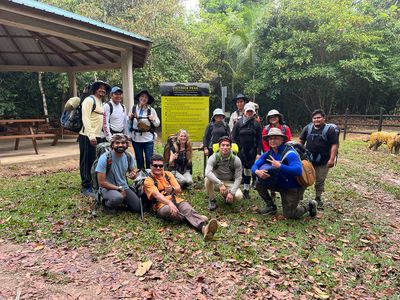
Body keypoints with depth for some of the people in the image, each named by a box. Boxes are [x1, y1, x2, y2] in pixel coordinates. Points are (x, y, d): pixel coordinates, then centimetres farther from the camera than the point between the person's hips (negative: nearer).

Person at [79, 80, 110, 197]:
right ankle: (86, 187, 2)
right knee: (87, 162, -4)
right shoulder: (89, 100, -7)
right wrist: (91, 136, -23)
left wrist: (99, 135, 17)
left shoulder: (101, 102, 19)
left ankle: (94, 184, 24)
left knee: (95, 161, 14)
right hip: (88, 137, -8)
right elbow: (85, 118, -16)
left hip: (97, 136, 8)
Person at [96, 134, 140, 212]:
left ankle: (121, 200, 17)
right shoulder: (105, 158, -19)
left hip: (124, 187, 5)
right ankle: (107, 203, -2)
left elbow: (132, 172, 11)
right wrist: (119, 188, -16)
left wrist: (133, 175, -15)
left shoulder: (129, 156, -4)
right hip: (108, 188, -5)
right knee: (117, 198, -38)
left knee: (139, 207, -9)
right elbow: (101, 182, -18)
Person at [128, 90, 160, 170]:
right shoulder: (133, 108, 3)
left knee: (149, 160, -2)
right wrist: (130, 118, -7)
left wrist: (153, 120, -13)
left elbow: (157, 124, 7)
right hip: (136, 138, 2)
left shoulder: (151, 110, -1)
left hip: (148, 138, -2)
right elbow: (128, 123, 14)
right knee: (139, 159, 13)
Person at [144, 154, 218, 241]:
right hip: (162, 205, -3)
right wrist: (170, 203, -35)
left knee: (188, 209, -29)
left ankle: (204, 227, -56)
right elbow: (157, 195, -17)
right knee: (169, 210, -39)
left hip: (177, 201, 3)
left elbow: (179, 190, 10)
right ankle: (198, 219, -38)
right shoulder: (148, 181, 2)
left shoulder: (168, 174, 17)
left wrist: (172, 189, -15)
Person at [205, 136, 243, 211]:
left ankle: (226, 195, 9)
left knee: (238, 195, -29)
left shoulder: (236, 160, -14)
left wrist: (231, 192, -25)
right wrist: (220, 184, -46)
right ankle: (212, 200, -8)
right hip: (216, 182, 0)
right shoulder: (214, 157, -18)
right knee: (208, 180, -34)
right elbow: (207, 172, -35)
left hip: (230, 183, 1)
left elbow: (238, 178, -11)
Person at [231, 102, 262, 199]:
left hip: (252, 152, 1)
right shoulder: (238, 123, 2)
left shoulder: (256, 124, 5)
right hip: (240, 151, -1)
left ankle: (246, 190, 19)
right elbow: (234, 138, 2)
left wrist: (258, 153, -3)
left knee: (248, 171, 9)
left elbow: (259, 140, 4)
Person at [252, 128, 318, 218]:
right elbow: (255, 166, -6)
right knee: (259, 184, -7)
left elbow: (298, 170, -41)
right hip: (280, 184, 7)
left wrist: (280, 166, -44)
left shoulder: (289, 153, -28)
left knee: (289, 215, -2)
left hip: (294, 188, -6)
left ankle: (309, 207, 25)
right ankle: (271, 206, 11)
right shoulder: (268, 154, -6)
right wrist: (257, 171, -30)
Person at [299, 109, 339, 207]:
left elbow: (334, 145, -10)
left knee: (320, 181, 8)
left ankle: (318, 198, 24)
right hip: (308, 159, 3)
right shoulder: (308, 128, 5)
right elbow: (301, 141, 13)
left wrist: (332, 159, -18)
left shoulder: (330, 129, -7)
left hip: (323, 161, -2)